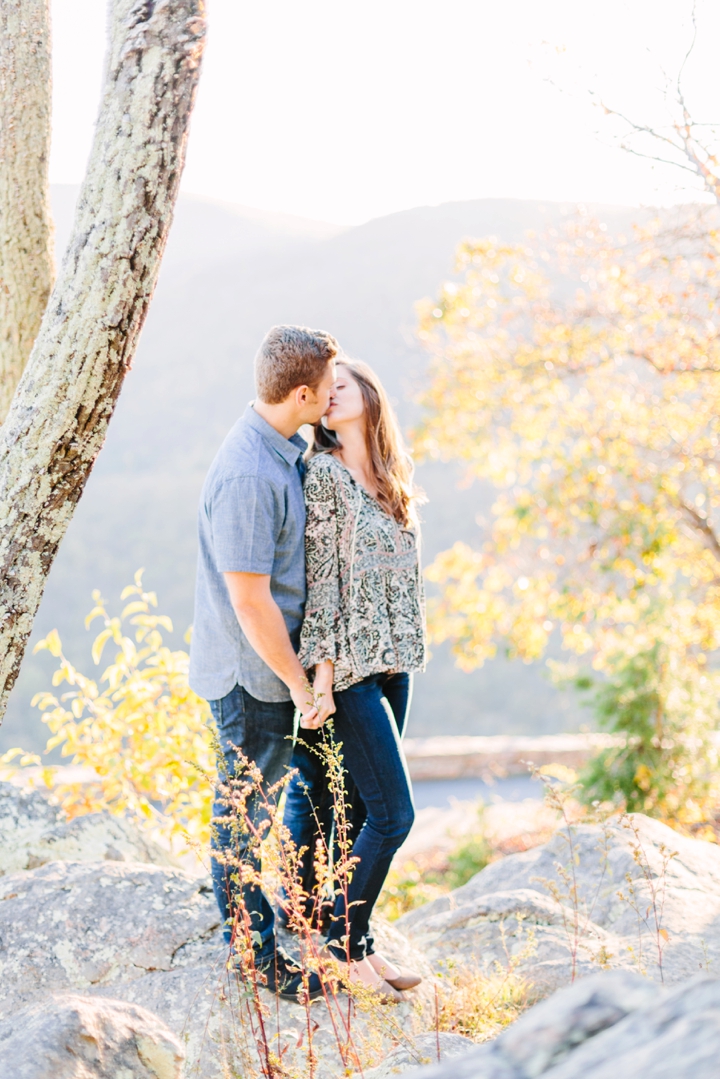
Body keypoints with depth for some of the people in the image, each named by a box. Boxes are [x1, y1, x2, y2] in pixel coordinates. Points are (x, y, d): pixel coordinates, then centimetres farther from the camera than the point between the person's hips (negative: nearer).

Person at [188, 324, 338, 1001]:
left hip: (267, 665, 10)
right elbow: (249, 598, -25)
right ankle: (256, 958, 16)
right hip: (252, 672, -9)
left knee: (253, 801, 21)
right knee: (244, 812, 4)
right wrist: (299, 685, -17)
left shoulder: (282, 448, 4)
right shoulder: (248, 477, -28)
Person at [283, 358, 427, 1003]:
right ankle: (344, 949, 2)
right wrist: (323, 671, -17)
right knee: (392, 812, -8)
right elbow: (322, 576, -14)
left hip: (393, 664, 7)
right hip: (349, 668, -7)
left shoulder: (391, 479, 13)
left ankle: (350, 941, 17)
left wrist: (405, 656, 16)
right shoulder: (323, 473, -9)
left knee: (358, 811, 10)